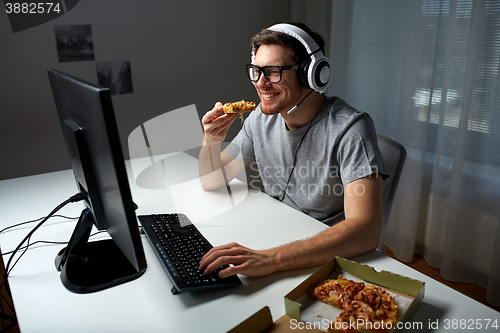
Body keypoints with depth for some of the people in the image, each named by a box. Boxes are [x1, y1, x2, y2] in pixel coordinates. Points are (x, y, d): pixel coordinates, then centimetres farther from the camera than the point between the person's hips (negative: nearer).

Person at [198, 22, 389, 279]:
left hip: (329, 257, -5)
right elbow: (212, 181, 8)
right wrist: (212, 140, -14)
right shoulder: (261, 118, -1)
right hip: (273, 237, 6)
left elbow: (366, 231, -33)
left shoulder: (350, 129, -21)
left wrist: (271, 259, -42)